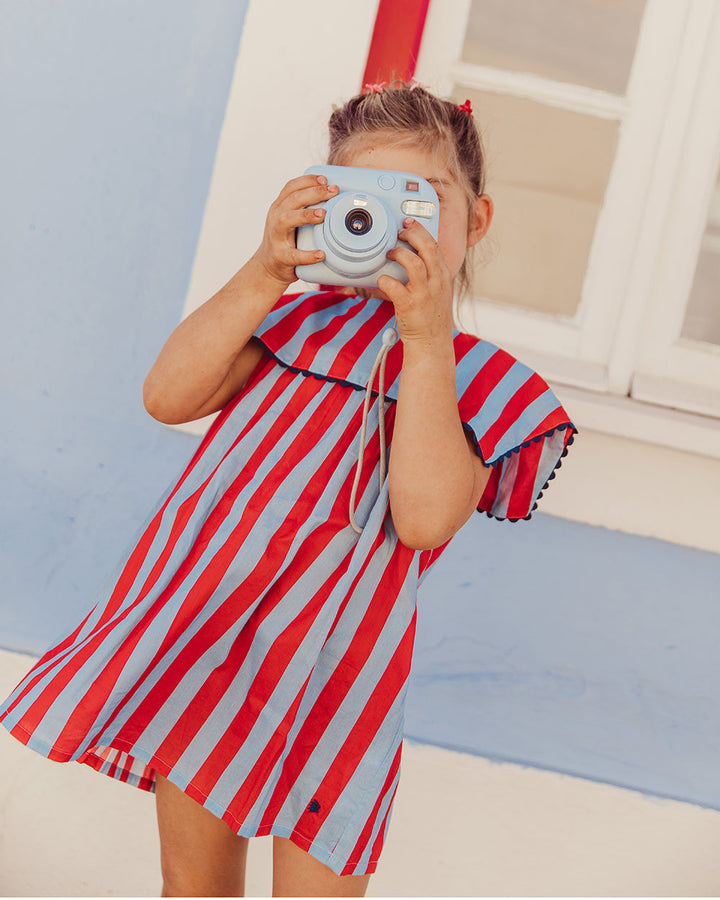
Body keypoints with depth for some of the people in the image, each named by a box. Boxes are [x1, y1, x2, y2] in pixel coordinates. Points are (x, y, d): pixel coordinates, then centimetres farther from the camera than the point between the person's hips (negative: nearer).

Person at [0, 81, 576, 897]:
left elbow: (424, 518, -17)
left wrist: (427, 338, -17)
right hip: (196, 631, 3)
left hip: (329, 671, -3)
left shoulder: (484, 382, -1)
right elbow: (167, 396, -4)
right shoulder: (300, 321, 8)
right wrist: (262, 276, -11)